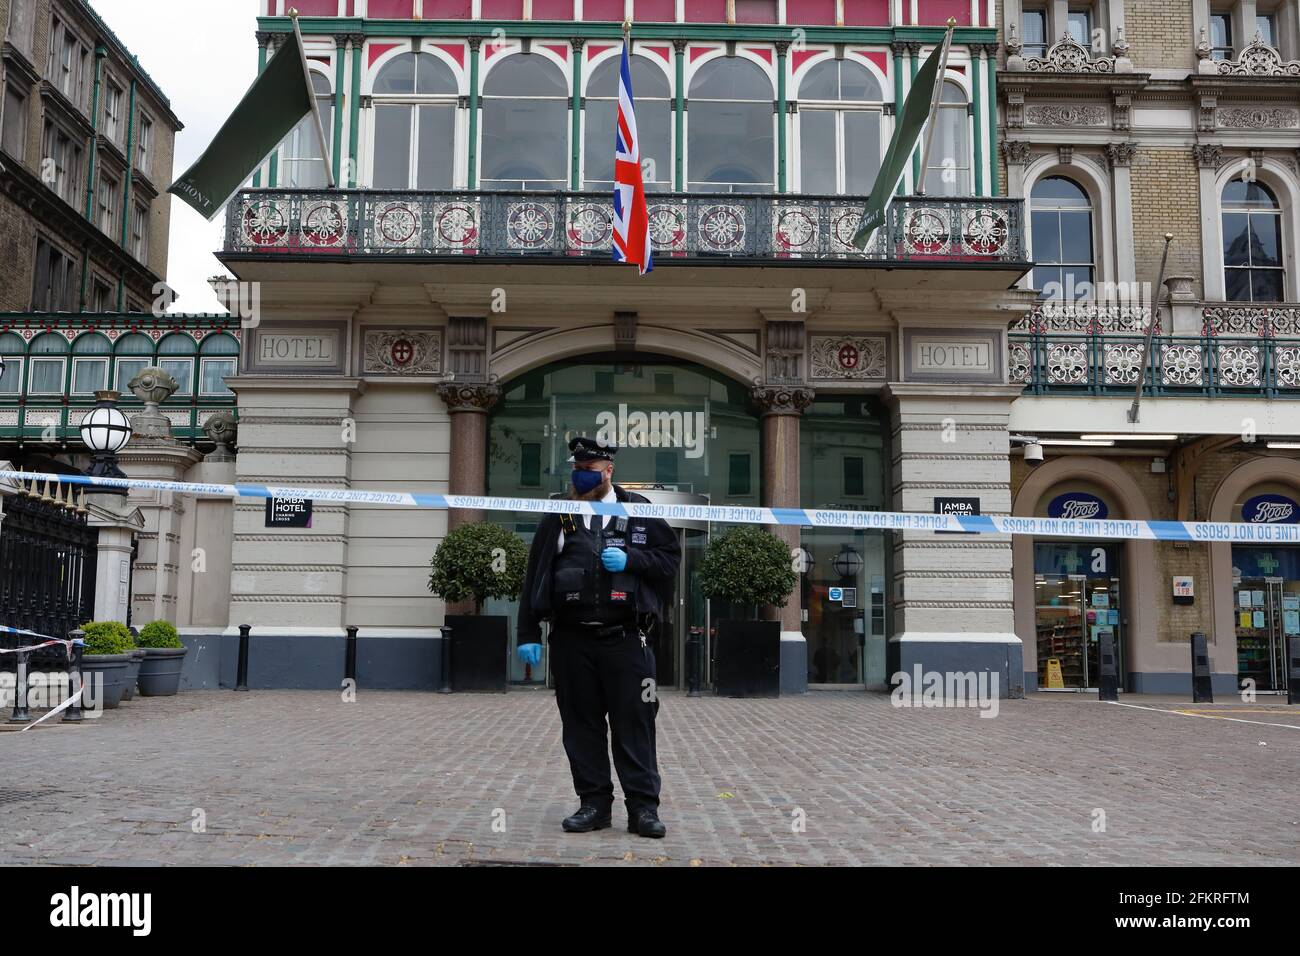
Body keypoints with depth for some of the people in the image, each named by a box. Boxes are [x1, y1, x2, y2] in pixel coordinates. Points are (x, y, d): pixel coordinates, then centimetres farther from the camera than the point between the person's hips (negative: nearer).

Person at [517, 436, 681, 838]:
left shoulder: (639, 511, 7)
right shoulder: (559, 517, 10)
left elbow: (670, 558, 7)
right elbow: (535, 576, 10)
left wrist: (630, 559, -11)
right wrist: (528, 634, 5)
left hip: (625, 639, -2)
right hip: (571, 639, 2)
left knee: (634, 723, -1)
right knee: (581, 724, 6)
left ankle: (643, 807, 6)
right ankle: (594, 803, 16)